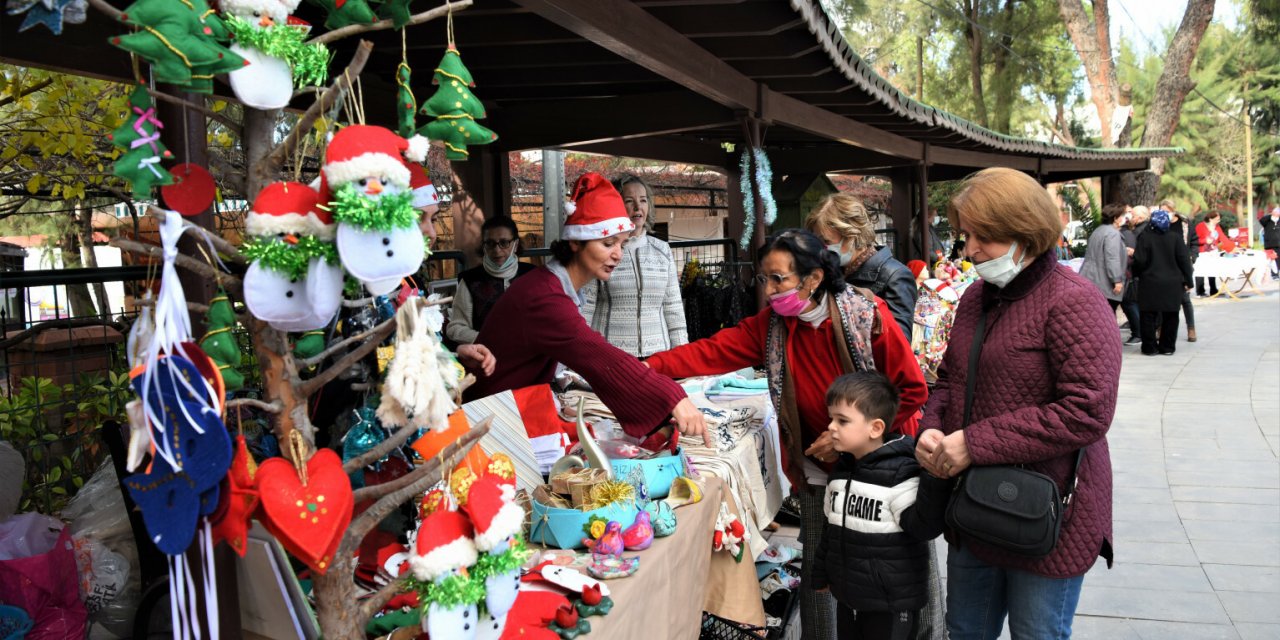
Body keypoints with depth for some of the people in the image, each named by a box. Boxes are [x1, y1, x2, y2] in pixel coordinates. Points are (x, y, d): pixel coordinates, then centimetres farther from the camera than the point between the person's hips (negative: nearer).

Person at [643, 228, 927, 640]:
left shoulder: (868, 315, -17)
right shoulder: (770, 325, -3)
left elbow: (913, 390, -14)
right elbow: (713, 351, -11)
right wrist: (651, 367, -26)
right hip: (820, 464, 3)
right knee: (816, 567, 6)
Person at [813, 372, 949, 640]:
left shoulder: (900, 472, -18)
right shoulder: (840, 471, 4)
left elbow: (924, 526, -25)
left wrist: (934, 478, -34)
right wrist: (821, 574, 22)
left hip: (893, 604, -7)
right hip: (847, 597, 7)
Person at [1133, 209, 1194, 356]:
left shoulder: (1145, 238, -6)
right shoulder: (1175, 237, -1)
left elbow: (1139, 261, -10)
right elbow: (1184, 260, -1)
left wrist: (1136, 274, 9)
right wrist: (1187, 281, 5)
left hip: (1150, 283, -1)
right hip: (1172, 283, 2)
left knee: (1149, 316, 6)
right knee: (1170, 316, 10)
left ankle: (1149, 347, 7)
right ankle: (1167, 347, 13)